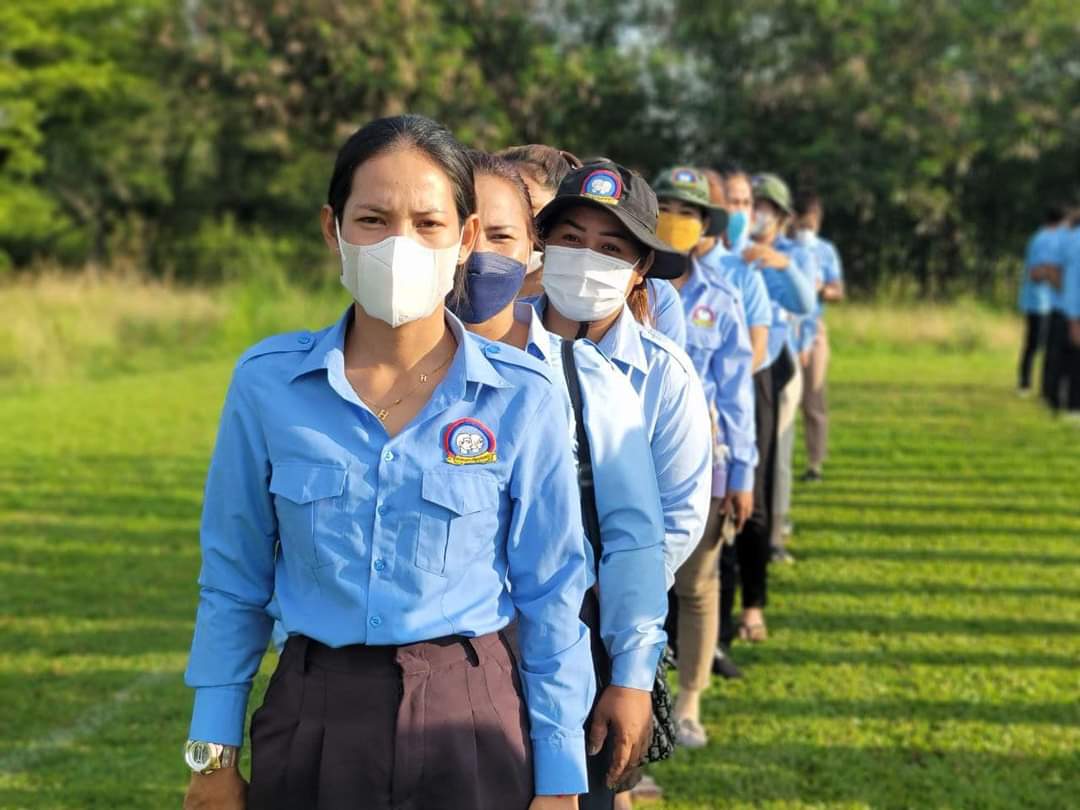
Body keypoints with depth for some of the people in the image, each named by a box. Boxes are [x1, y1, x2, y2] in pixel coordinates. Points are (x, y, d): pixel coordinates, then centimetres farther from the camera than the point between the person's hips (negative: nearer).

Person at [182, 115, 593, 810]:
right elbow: (234, 583, 4)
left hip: (469, 724, -1)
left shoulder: (522, 398, -6)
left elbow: (553, 601, -1)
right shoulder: (267, 383, -4)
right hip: (314, 721, 1)